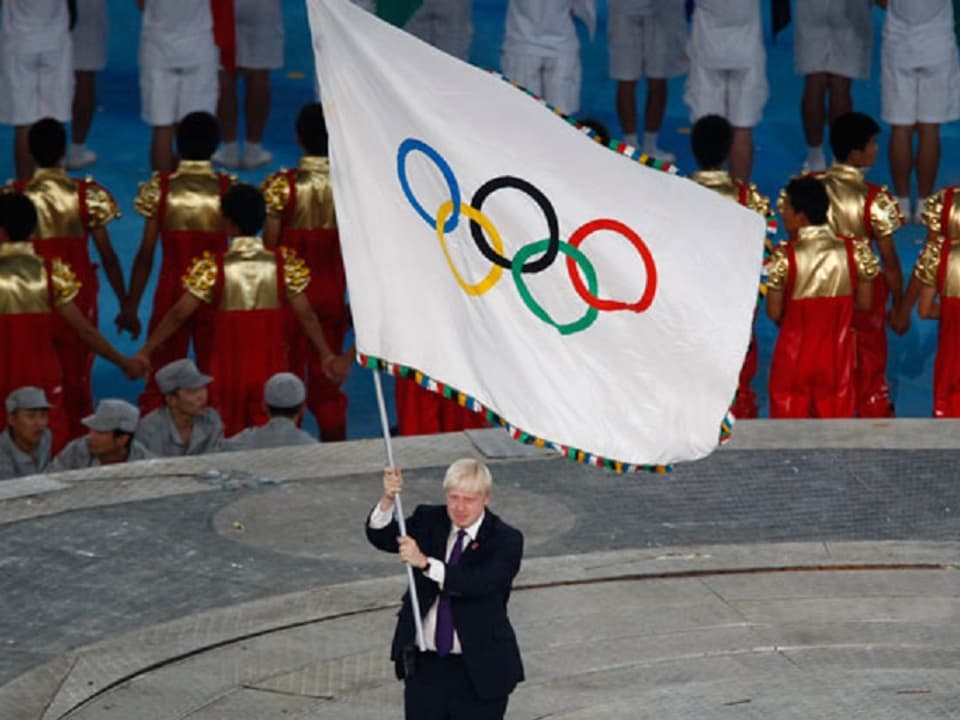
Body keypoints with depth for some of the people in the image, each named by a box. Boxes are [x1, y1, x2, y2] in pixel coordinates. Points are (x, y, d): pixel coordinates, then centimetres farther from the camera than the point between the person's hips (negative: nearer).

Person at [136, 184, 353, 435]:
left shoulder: (213, 267, -8)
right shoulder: (284, 264, -3)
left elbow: (178, 315, -6)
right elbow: (306, 316, -3)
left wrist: (145, 352, 1)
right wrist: (328, 357, 6)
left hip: (228, 371, -1)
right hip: (271, 371, 1)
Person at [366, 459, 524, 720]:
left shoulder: (505, 540, -10)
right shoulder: (429, 522, 4)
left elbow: (479, 583, -26)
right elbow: (382, 537, -7)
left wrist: (425, 562, -35)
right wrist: (388, 501, -27)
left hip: (478, 670, -4)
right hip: (425, 666, 4)